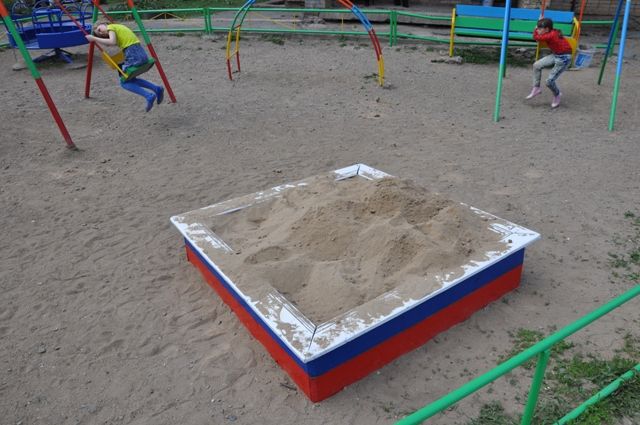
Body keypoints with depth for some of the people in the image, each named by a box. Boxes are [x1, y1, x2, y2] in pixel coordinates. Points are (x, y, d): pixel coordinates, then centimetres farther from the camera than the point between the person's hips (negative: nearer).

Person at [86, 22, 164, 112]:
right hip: (141, 53, 8)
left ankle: (149, 96, -14)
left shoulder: (110, 27, 3)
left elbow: (112, 42, -13)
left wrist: (94, 39, -7)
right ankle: (156, 89, 9)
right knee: (130, 79, 23)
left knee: (124, 82, 3)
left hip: (133, 54, -8)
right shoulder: (118, 27, 27)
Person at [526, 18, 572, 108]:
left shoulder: (550, 35, -24)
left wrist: (536, 29, 0)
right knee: (537, 65, 1)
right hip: (555, 55, 9)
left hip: (563, 58, -9)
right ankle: (536, 88, 12)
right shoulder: (553, 32, 2)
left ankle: (557, 95, 21)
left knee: (549, 81, -8)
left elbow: (536, 37, -15)